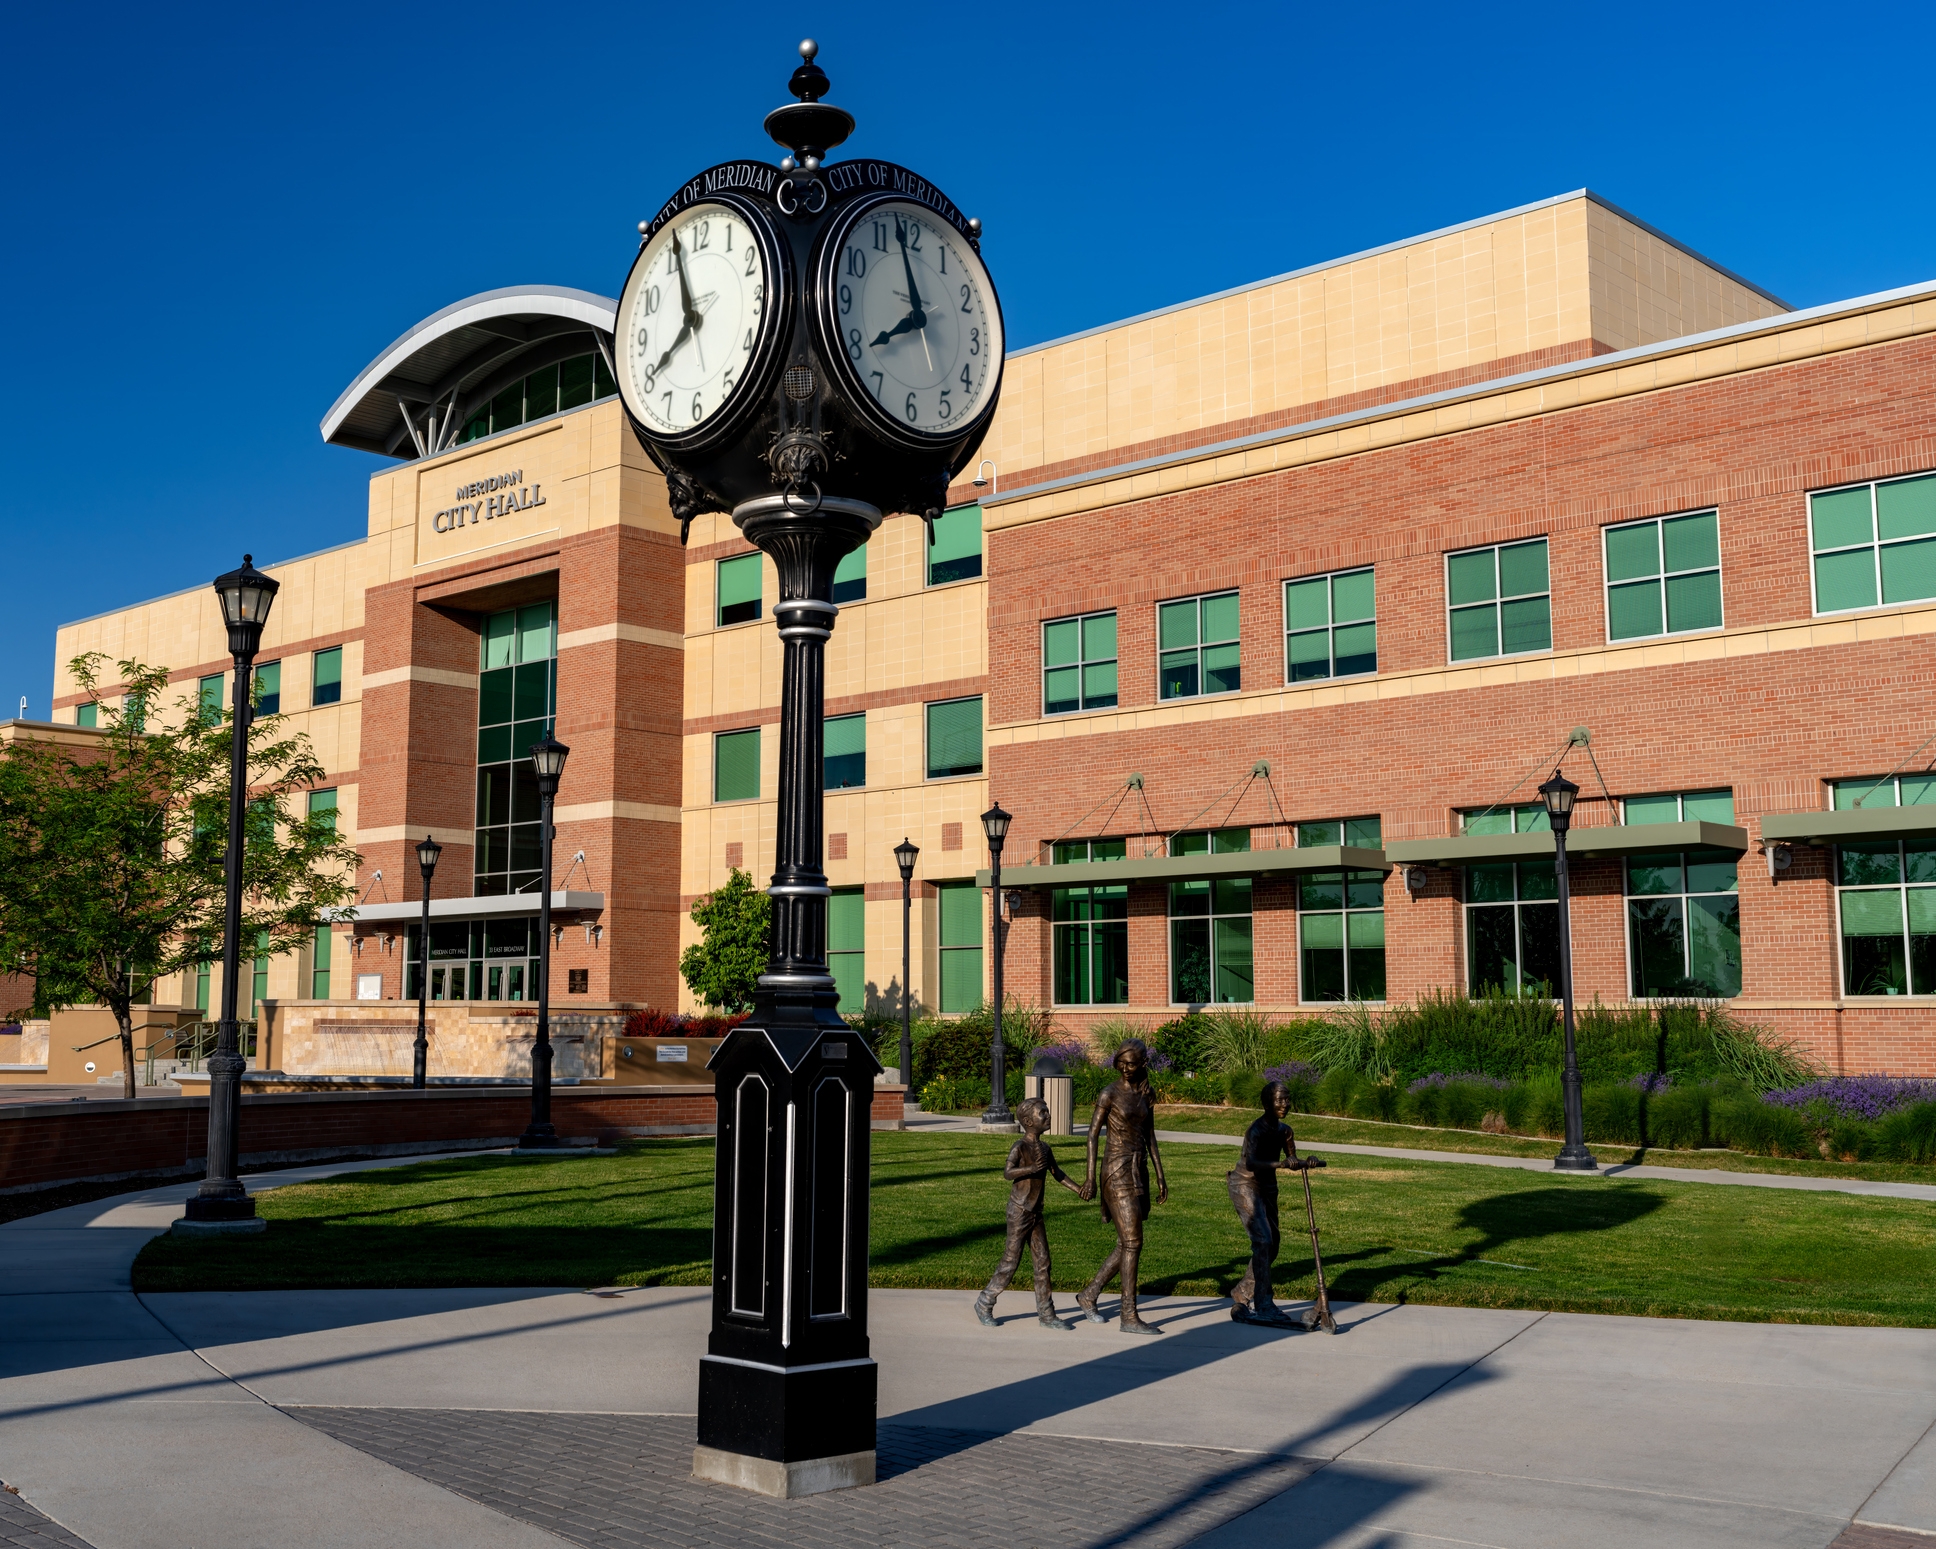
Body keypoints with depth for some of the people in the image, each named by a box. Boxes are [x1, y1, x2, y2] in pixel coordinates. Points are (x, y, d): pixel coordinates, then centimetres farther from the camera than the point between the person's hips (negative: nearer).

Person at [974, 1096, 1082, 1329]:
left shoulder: (1044, 1148, 8)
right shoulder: (1020, 1147, -15)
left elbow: (1057, 1173, 19)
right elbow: (1007, 1173, -26)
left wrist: (1079, 1190, 12)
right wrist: (1030, 1169, -41)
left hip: (1036, 1212, 7)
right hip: (1019, 1210, -7)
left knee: (1043, 1262, 6)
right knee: (1011, 1261, -3)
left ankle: (1046, 1314, 10)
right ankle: (985, 1303, 13)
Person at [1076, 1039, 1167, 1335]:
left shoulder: (1145, 1095, 11)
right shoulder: (1109, 1093, -8)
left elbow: (1150, 1137, 15)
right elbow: (1093, 1134, -9)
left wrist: (1160, 1176, 11)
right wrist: (1090, 1177, -13)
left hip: (1139, 1171, 7)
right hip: (1117, 1171, -7)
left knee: (1128, 1245, 10)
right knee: (1133, 1242, -9)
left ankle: (1089, 1295, 25)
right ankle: (1130, 1316, -5)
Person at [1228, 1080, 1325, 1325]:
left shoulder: (1283, 1130, -1)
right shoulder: (1257, 1129, -25)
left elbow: (1293, 1160, 4)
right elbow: (1251, 1162, -40)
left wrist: (1307, 1162, -17)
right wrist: (1279, 1164, -54)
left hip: (1267, 1187, 9)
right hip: (1245, 1186, -9)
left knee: (1273, 1243, 12)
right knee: (1263, 1240, -17)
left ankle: (1243, 1295, 28)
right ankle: (1262, 1306, -15)